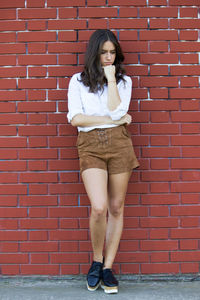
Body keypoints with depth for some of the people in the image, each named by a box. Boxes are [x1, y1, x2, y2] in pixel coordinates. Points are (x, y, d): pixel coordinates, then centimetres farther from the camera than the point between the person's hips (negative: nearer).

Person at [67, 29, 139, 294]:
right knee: (99, 208, -16)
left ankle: (107, 268, 16)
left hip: (119, 143, 2)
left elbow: (116, 110, -6)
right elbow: (75, 118, -2)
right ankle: (97, 260, 10)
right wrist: (115, 120, -3)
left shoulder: (124, 81, 13)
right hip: (90, 146, -2)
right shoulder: (78, 81, 10)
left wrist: (110, 78, -3)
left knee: (116, 208, 3)